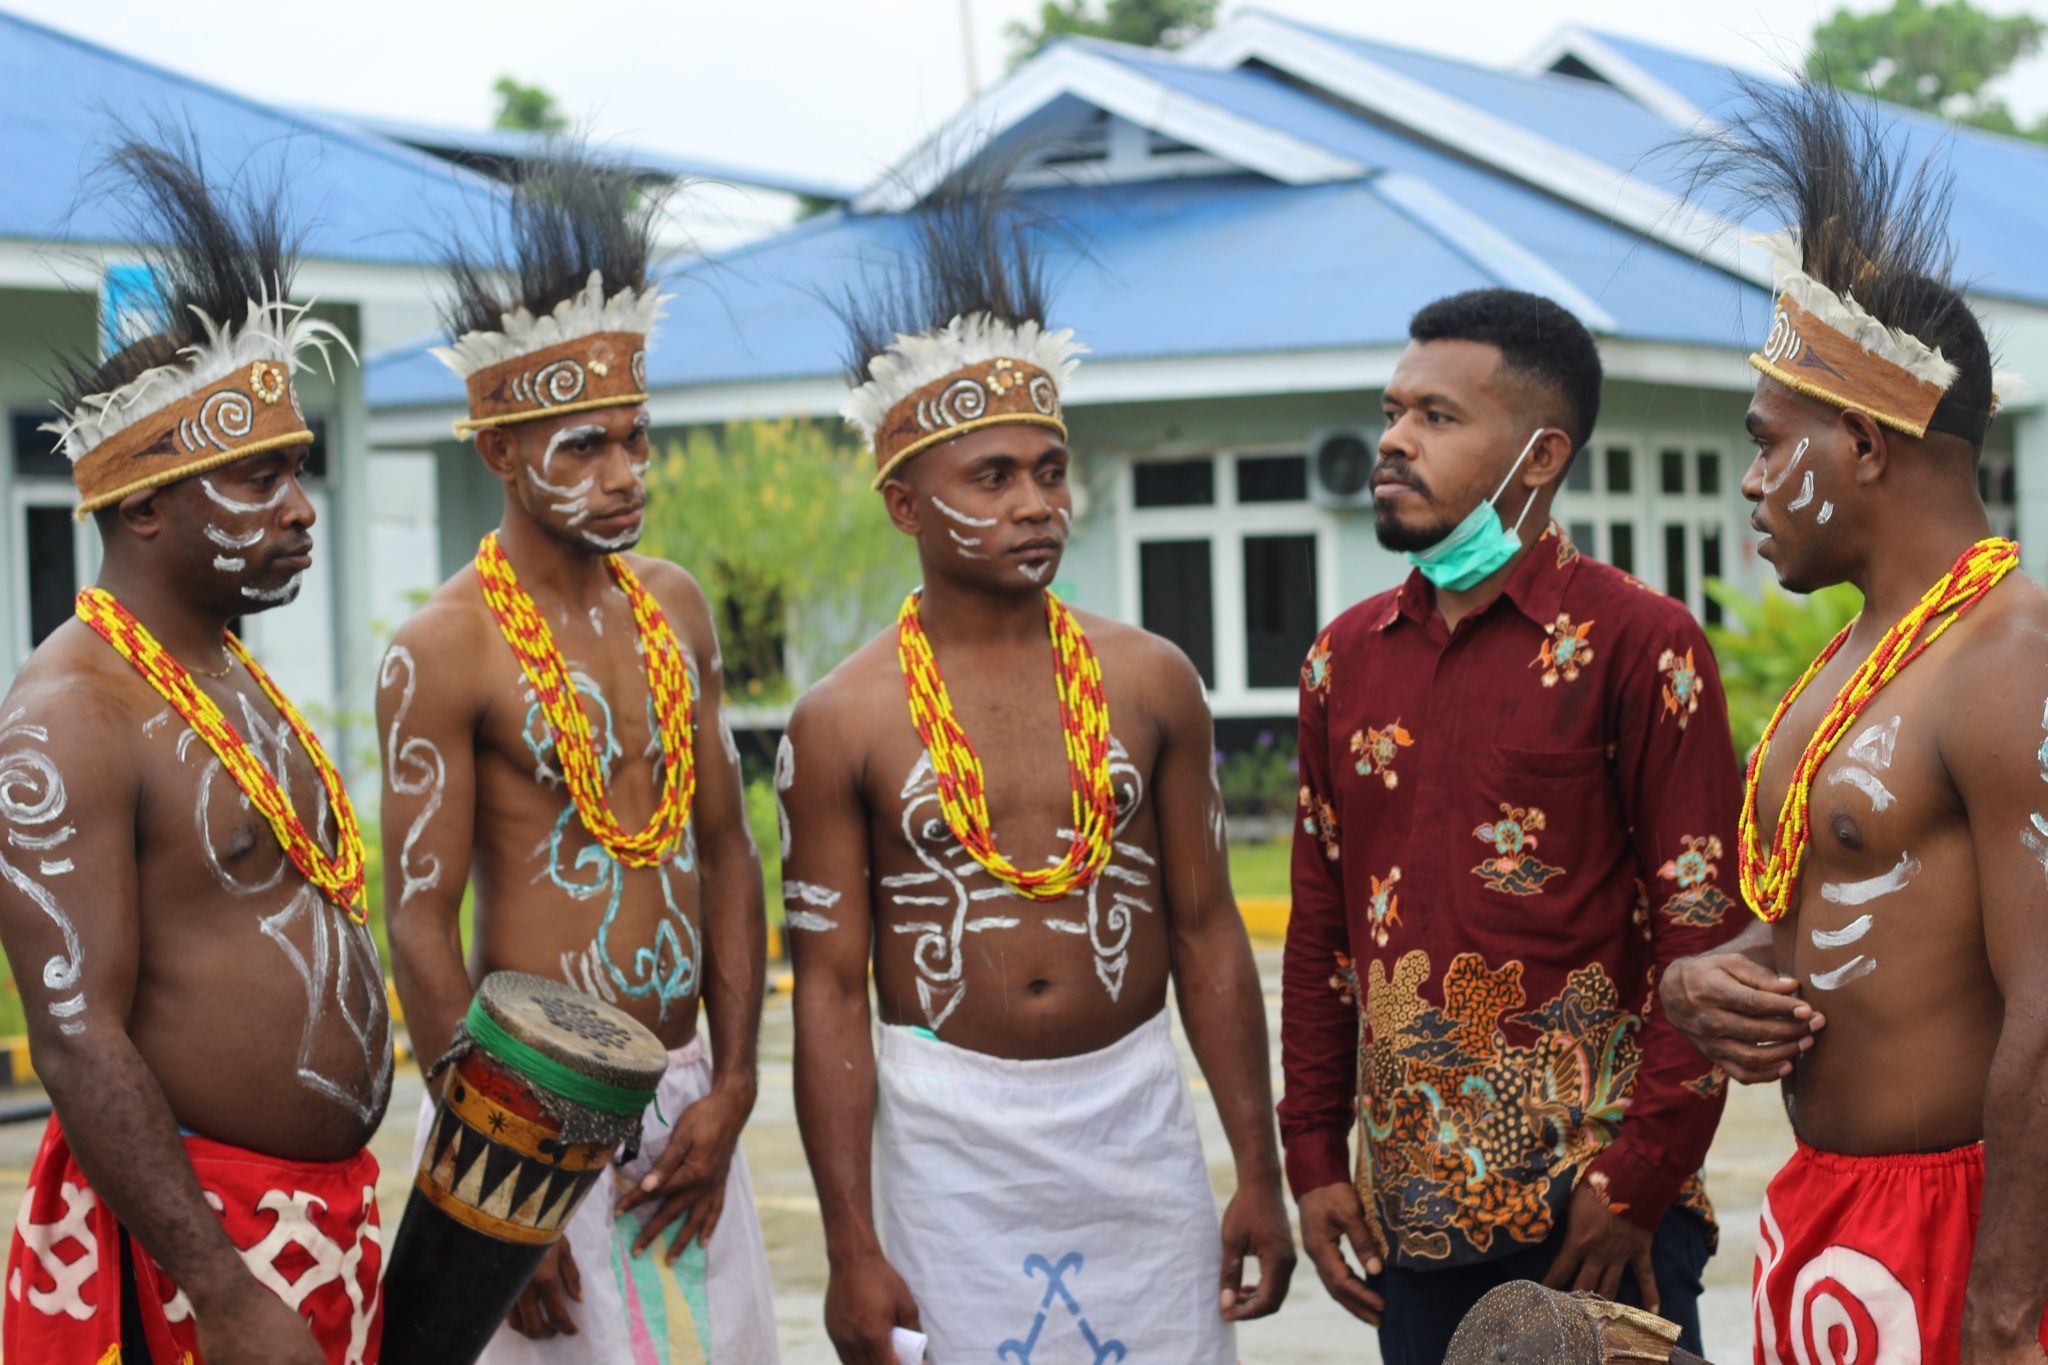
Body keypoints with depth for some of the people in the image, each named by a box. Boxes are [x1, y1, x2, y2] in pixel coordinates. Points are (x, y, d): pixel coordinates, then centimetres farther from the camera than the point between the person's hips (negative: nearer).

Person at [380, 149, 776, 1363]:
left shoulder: (675, 608, 9)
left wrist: (730, 1089, 2)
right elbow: (422, 929, -12)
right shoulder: (447, 650, -10)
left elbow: (729, 852, 11)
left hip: (685, 1102, 6)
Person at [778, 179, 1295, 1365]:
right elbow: (831, 990, -4)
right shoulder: (845, 723, -3)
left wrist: (1261, 1175, 5)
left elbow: (1206, 930, 7)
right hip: (953, 1133, -2)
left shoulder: (1151, 681, 4)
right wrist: (853, 1247, -8)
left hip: (1139, 1115, 2)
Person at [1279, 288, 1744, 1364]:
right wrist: (1313, 1157, 10)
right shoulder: (1347, 655, 11)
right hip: (1412, 1209, 5)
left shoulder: (1636, 645, -5)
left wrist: (1639, 1183, -12)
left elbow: (1701, 938, -8)